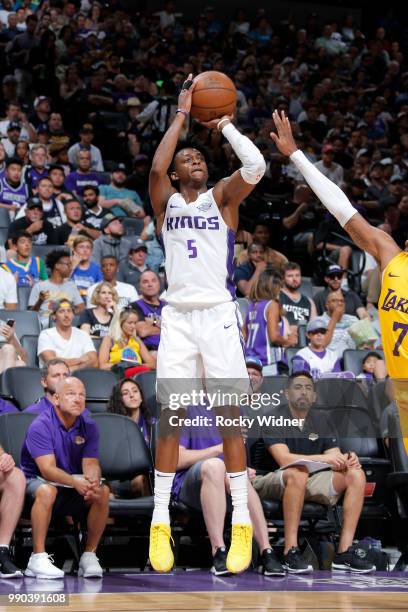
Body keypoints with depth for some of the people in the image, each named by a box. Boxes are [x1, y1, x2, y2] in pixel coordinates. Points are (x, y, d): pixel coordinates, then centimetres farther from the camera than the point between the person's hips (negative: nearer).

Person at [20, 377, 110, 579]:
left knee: (103, 491, -22)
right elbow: (47, 469, -26)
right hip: (36, 480, -5)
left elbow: (91, 464, -9)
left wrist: (93, 481, -34)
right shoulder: (40, 426, -16)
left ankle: (89, 555, -14)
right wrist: (76, 483, -44)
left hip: (74, 484, 5)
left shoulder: (88, 427, 0)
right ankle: (38, 558, -32)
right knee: (46, 491, -38)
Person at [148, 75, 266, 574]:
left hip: (218, 315, 0)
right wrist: (182, 114, -6)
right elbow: (156, 167, -12)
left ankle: (241, 523, 0)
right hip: (177, 316, 1)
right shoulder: (166, 202, 10)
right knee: (170, 418, -1)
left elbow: (256, 166, -10)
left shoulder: (222, 197, 9)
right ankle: (160, 523, 5)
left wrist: (225, 125, 0)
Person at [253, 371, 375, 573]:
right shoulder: (275, 418, -7)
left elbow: (335, 457, 4)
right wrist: (323, 459, -30)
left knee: (356, 475, -15)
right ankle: (290, 552, -36)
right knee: (298, 473, -40)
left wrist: (347, 460, -21)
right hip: (273, 484, -6)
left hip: (309, 483, 6)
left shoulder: (321, 420, 12)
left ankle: (344, 551, -21)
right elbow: (284, 459, -21)